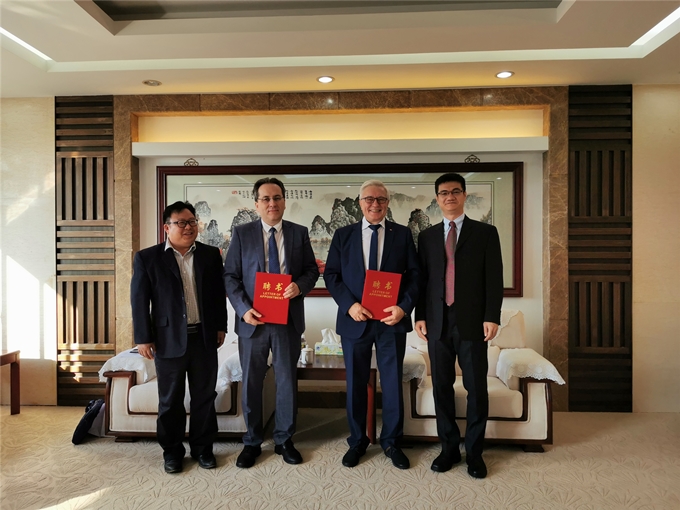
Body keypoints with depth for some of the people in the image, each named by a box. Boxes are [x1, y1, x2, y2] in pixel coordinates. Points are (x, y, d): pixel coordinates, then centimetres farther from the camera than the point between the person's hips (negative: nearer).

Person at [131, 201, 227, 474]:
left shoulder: (211, 255, 5)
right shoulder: (147, 258, -2)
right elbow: (139, 300, -2)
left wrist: (220, 326, 7)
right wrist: (143, 338, -5)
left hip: (205, 338, 2)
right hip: (169, 339, -2)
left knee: (204, 397, 11)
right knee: (170, 400, 11)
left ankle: (203, 447, 27)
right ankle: (172, 451, 29)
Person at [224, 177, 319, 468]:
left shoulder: (299, 233, 5)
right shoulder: (241, 233, 1)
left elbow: (312, 270, 6)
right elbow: (230, 276, -1)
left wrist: (300, 285, -15)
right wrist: (243, 308, -14)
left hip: (288, 320, 1)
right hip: (253, 320, 0)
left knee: (287, 381, 11)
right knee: (251, 384, 10)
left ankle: (284, 440, 29)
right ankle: (252, 443, 29)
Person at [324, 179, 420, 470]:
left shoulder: (403, 234, 4)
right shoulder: (343, 235, 5)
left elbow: (414, 275, 1)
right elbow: (331, 274, 1)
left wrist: (404, 306, -14)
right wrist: (349, 304, -13)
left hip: (392, 320, 0)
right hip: (355, 320, 1)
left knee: (393, 383, 9)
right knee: (355, 384, 12)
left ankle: (392, 442, 28)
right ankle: (357, 442, 30)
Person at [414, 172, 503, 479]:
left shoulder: (486, 233, 4)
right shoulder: (427, 237, 11)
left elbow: (494, 278, -1)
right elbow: (421, 279, 9)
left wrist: (492, 317, -8)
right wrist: (419, 316, 2)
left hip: (472, 321, -2)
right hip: (438, 322, 3)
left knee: (476, 388, 4)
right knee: (442, 387, 8)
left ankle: (474, 452, 20)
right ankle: (449, 448, 23)